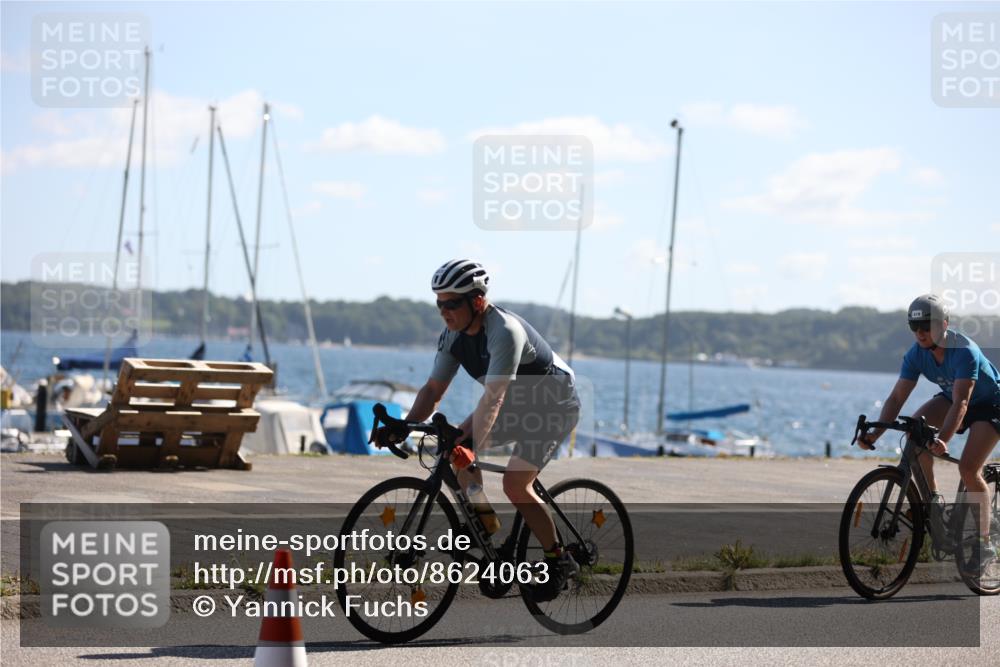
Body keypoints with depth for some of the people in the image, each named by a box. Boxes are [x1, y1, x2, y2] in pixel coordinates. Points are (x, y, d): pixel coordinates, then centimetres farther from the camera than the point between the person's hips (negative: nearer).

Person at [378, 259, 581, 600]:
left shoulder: (504, 331, -33)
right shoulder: (453, 335, -8)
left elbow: (493, 397, -41)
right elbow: (433, 389, -6)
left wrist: (472, 445, -49)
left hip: (555, 404, -8)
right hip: (516, 403, 8)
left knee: (514, 485, -20)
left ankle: (559, 561, -2)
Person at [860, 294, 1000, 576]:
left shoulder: (964, 352, -34)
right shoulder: (916, 354, -16)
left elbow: (961, 403, -42)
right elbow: (897, 397, -18)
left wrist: (943, 439, -56)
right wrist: (876, 433, -33)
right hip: (952, 397, 6)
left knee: (968, 468, -22)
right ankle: (933, 498, -10)